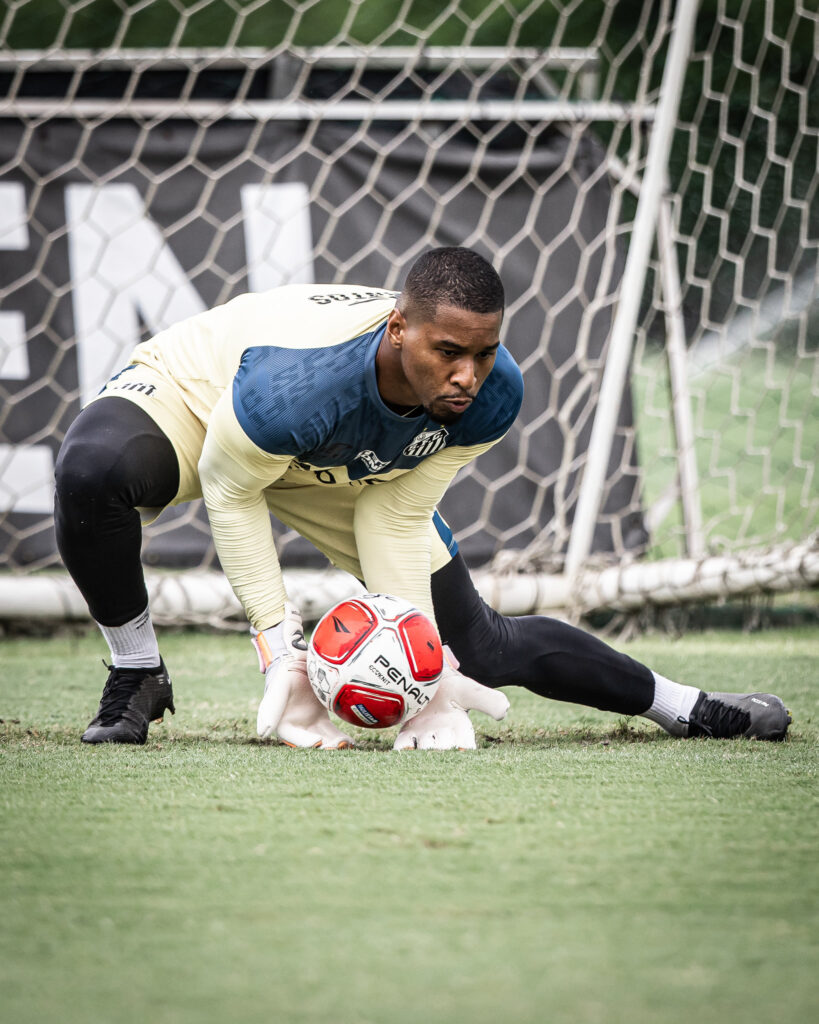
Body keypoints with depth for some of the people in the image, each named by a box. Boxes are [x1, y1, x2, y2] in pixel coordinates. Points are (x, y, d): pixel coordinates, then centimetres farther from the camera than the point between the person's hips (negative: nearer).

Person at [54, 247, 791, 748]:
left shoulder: (493, 399, -26)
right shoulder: (296, 381, -44)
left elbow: (395, 519, -13)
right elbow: (228, 489, -25)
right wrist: (279, 643, -27)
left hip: (338, 470, 4)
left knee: (479, 649, 4)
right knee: (94, 469, -40)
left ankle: (685, 708, 27)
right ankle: (136, 678, -16)